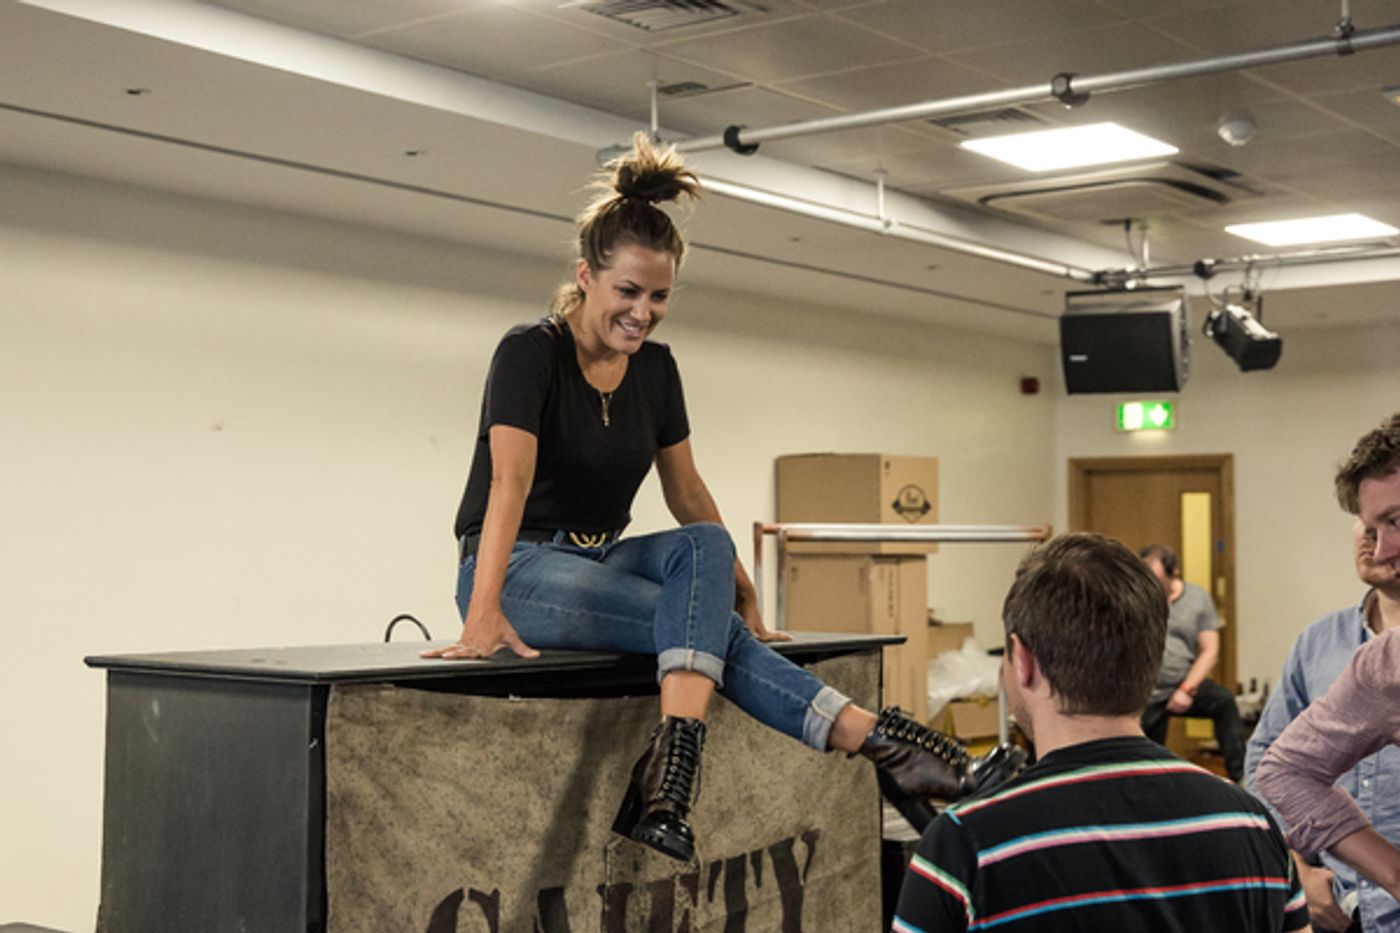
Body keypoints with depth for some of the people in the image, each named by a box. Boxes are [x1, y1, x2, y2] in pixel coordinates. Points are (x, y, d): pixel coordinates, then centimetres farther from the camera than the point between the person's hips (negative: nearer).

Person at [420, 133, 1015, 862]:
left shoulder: (655, 368, 5)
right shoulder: (530, 352, -15)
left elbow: (686, 491, 12)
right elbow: (509, 481, -29)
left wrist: (744, 593, 8)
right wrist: (484, 613, -40)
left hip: (600, 561, 6)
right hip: (518, 569, -6)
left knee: (706, 548, -28)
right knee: (710, 625, -28)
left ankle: (674, 762, -42)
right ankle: (880, 743, -34)